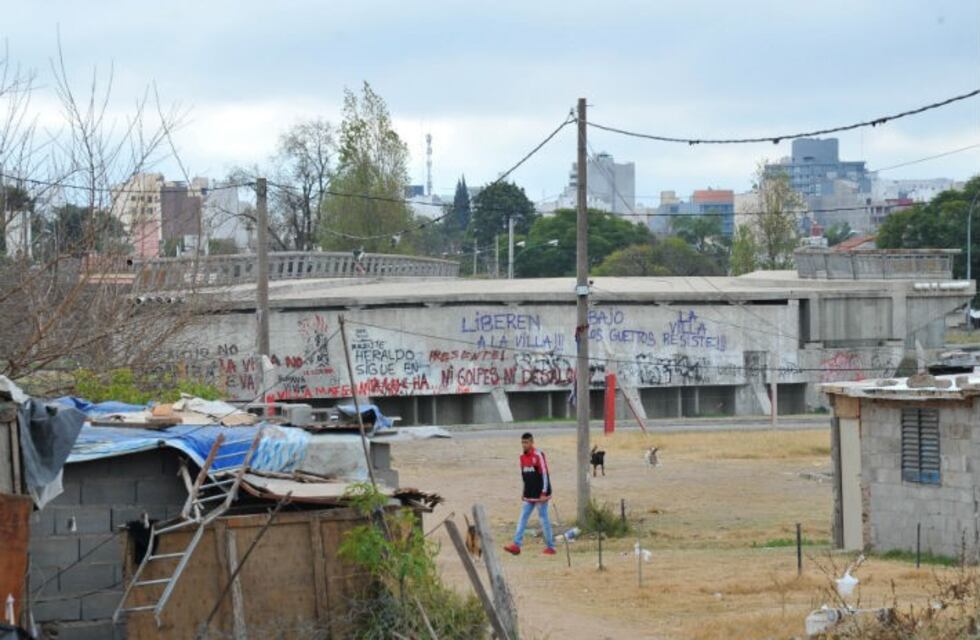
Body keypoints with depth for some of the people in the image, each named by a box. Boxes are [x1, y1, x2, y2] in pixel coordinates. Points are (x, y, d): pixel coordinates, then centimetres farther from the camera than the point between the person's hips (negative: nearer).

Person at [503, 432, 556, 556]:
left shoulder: (538, 455, -13)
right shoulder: (523, 457, 10)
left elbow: (545, 474, -15)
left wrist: (544, 493, -17)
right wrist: (524, 493, 18)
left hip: (540, 494, -7)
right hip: (529, 495, 7)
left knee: (543, 518, -1)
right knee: (522, 519, 1)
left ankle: (550, 547, 7)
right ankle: (516, 544, 0)